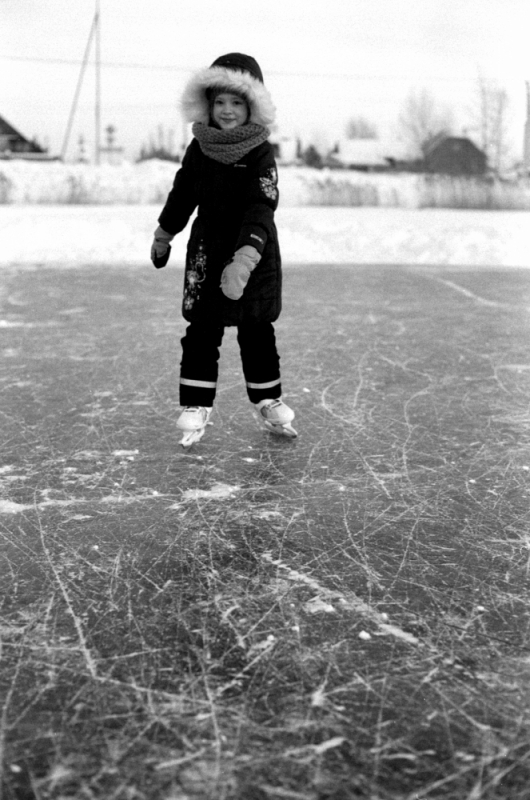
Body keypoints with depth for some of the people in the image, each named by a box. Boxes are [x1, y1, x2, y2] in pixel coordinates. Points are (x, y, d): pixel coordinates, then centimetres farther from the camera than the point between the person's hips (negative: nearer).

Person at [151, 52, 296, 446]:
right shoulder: (199, 149, 1)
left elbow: (261, 209, -23)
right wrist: (164, 235, 24)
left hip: (254, 254, -2)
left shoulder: (261, 155, -11)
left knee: (257, 333, 8)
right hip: (207, 251, 3)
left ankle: (269, 400, 24)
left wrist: (245, 258, -36)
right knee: (202, 332, 1)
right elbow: (182, 194, 15)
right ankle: (196, 405, 9)